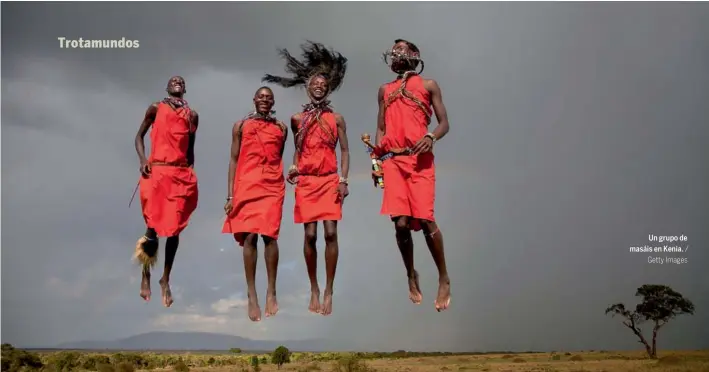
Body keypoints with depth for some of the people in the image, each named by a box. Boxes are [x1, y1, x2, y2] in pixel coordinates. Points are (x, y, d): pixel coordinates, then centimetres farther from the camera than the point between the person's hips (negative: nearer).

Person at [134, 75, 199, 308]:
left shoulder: (192, 115, 16)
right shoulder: (156, 108, 9)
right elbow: (139, 135, 12)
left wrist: (191, 174, 13)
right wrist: (142, 159, -5)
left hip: (181, 174, 2)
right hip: (156, 171, -2)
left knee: (174, 228, -1)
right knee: (153, 226, -7)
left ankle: (166, 279, 10)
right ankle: (146, 273, 16)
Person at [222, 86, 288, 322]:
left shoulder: (281, 128, 14)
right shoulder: (241, 126, 11)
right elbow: (234, 160, 7)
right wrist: (230, 195, 1)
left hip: (273, 187, 1)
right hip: (246, 186, -1)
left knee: (269, 236, -9)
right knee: (249, 236, -6)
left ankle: (271, 293, -1)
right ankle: (251, 295, -2)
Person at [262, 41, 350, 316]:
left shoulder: (337, 119, 5)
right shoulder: (297, 119, 8)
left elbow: (344, 151, 4)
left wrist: (343, 180, -6)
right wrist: (293, 168, 0)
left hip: (330, 181, -1)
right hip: (306, 182, 1)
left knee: (331, 233, -9)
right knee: (310, 235, -1)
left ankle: (329, 291, 0)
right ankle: (314, 289, 12)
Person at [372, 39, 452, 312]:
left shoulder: (428, 85, 12)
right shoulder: (385, 90, 21)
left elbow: (444, 123, 7)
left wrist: (431, 137, -15)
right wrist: (377, 160, 5)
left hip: (419, 159, -3)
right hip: (392, 161, 3)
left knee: (425, 220, -12)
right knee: (401, 223, -4)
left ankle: (444, 279, 3)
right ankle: (411, 277, 15)